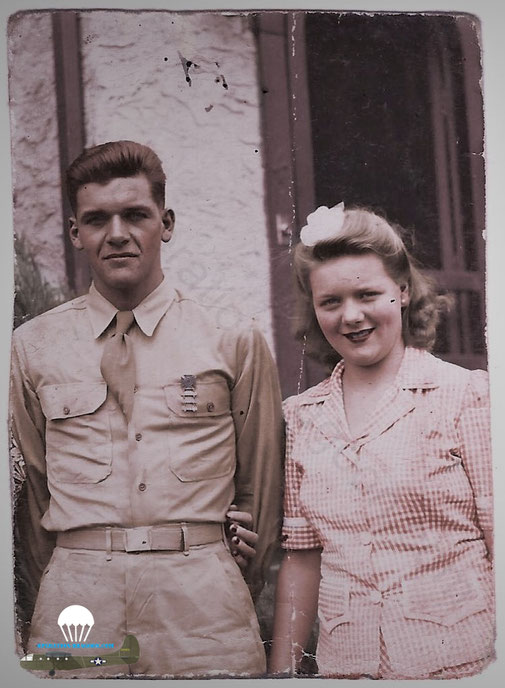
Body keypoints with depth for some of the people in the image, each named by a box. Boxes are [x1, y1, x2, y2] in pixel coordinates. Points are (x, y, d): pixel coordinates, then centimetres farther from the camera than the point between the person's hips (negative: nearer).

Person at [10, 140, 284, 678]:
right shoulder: (33, 345, 6)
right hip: (75, 605, 1)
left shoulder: (235, 341, 3)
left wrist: (239, 592, 10)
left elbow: (261, 483, 8)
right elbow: (31, 486, 11)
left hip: (202, 600, -1)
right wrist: (45, 604, 11)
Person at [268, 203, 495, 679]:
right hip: (344, 665, 4)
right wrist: (282, 671, 4)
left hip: (459, 661, -3)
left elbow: (499, 546, -9)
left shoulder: (465, 394, -7)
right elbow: (301, 558, 8)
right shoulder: (301, 417, 5)